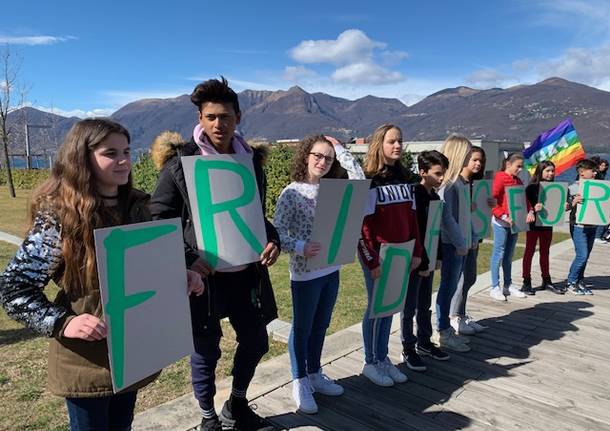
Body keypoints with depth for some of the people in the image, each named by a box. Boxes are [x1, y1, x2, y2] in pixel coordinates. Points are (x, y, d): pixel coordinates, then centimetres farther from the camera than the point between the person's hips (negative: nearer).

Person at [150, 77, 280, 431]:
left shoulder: (252, 161, 5)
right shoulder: (180, 164, -8)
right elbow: (159, 222, -6)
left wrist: (273, 240, -5)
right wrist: (187, 259, -18)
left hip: (246, 272, 5)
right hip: (203, 275, -4)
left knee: (256, 341, 17)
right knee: (206, 351, 12)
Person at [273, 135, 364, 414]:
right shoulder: (292, 193, -11)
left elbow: (360, 180, -1)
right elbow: (277, 231, -14)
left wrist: (340, 149, 0)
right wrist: (300, 247, -31)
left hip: (331, 269, 6)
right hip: (305, 272, -6)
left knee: (321, 327, 19)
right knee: (302, 329, 9)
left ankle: (315, 375, 36)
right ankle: (300, 384, 25)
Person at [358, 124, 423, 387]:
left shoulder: (403, 178, 10)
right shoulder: (369, 180, -11)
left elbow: (411, 218, 13)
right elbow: (362, 225, -15)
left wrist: (416, 252, 10)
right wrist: (372, 262, -17)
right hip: (377, 255, -6)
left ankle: (383, 358, 29)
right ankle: (371, 364, 21)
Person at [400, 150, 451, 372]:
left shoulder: (435, 196, 8)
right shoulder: (414, 196, -17)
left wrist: (437, 257, 13)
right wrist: (421, 264, -17)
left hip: (429, 261, 8)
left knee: (425, 305, 19)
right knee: (409, 308, 5)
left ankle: (424, 343, 33)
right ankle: (408, 349, 17)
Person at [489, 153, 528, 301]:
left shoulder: (518, 181, 14)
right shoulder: (500, 179, -10)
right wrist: (504, 217, -20)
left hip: (514, 222, 7)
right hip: (501, 223, -7)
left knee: (509, 255, 14)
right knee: (499, 255, -2)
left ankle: (508, 285, 23)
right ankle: (495, 288, 5)